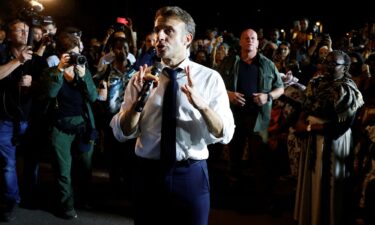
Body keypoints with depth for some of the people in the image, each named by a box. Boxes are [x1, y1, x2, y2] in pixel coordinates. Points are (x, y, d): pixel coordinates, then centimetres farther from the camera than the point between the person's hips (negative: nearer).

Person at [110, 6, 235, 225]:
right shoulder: (142, 77, 2)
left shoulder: (210, 78, -3)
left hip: (192, 175, -1)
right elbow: (122, 133, -2)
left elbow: (225, 134, -10)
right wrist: (137, 100, -20)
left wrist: (202, 104, -28)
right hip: (148, 174, 2)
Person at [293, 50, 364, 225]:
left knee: (326, 184, 6)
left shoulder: (348, 91, -16)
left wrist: (309, 128, -18)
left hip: (333, 142, -6)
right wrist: (301, 121, -13)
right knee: (311, 180, 18)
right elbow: (307, 107, 9)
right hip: (312, 140, 6)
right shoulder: (317, 83, 5)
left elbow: (342, 127, -21)